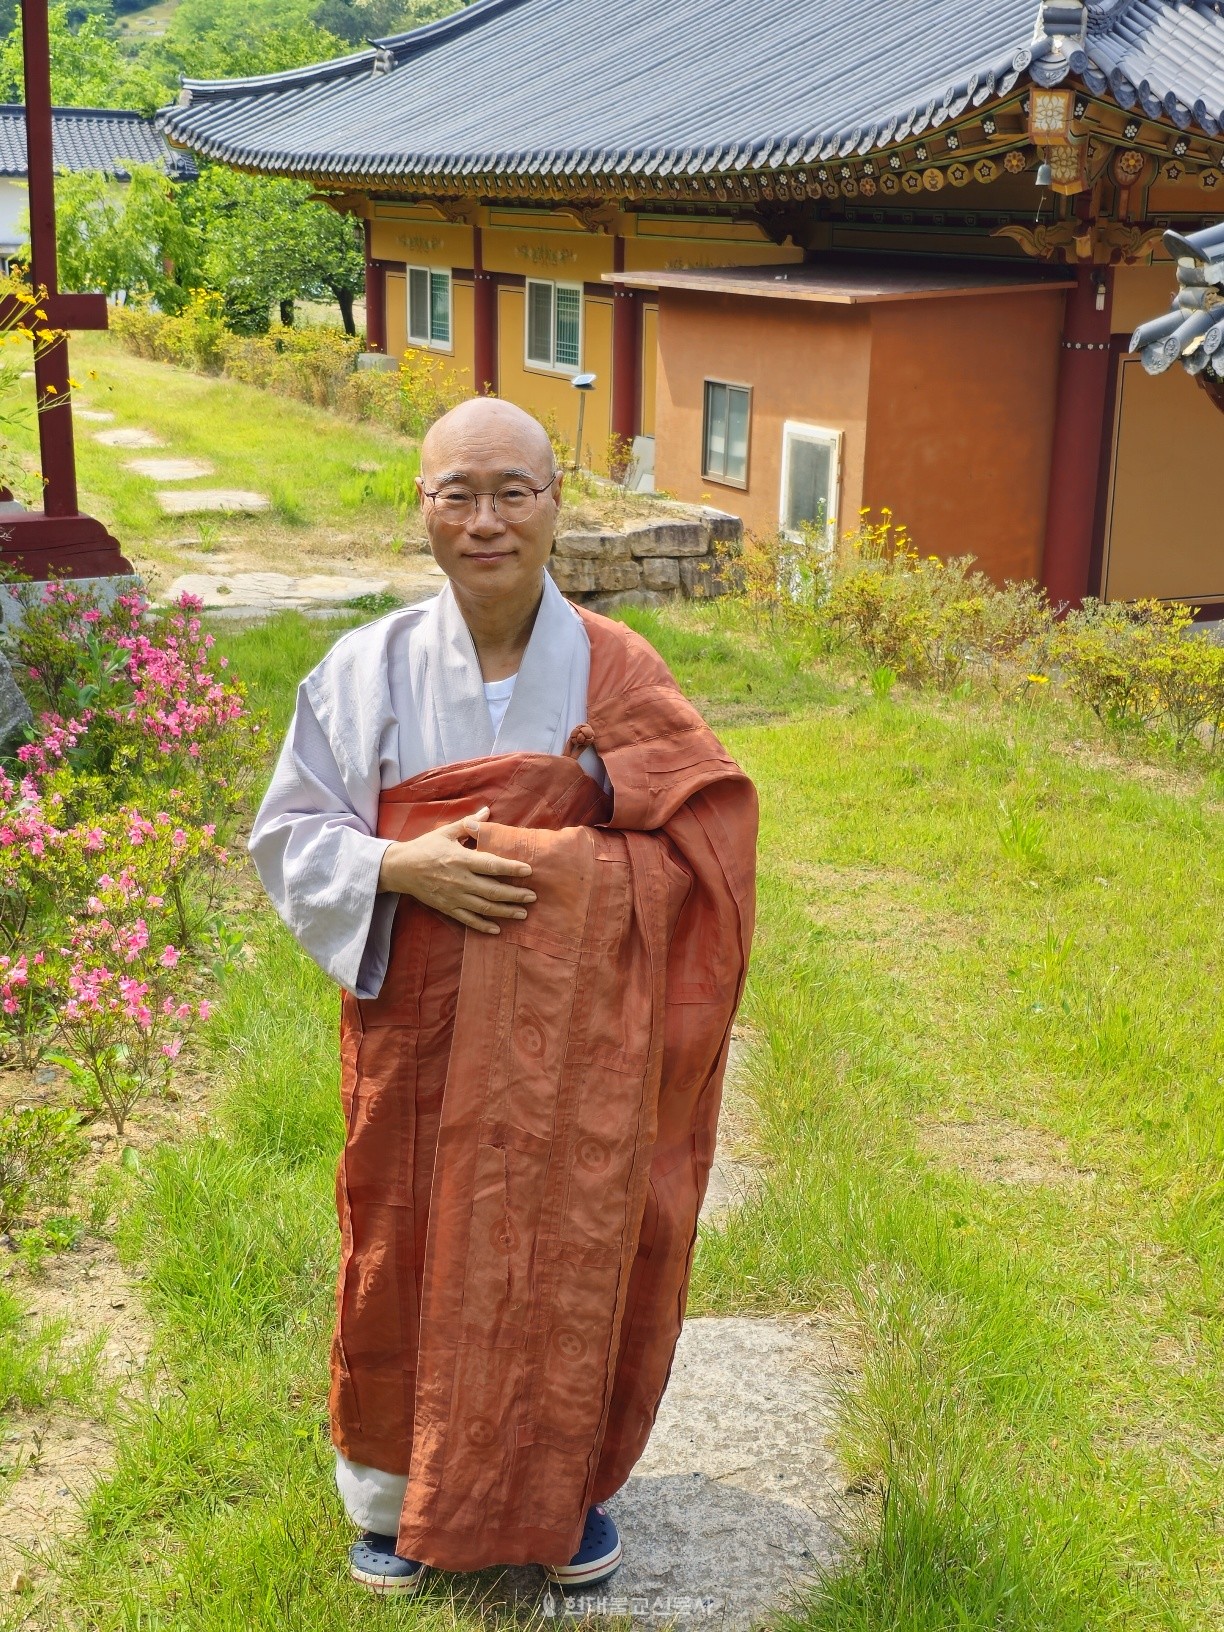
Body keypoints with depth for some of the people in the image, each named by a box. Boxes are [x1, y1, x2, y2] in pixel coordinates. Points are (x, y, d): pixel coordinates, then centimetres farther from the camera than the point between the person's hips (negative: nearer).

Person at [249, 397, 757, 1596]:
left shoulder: (619, 673, -6)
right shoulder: (366, 669, -6)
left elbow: (705, 833, -4)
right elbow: (288, 836, -1)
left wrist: (589, 838, -21)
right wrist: (399, 867, -19)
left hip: (574, 1037, 0)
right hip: (419, 1032, 0)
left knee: (571, 1254, 11)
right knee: (412, 1256, 12)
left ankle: (566, 1486, 36)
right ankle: (398, 1488, 36)